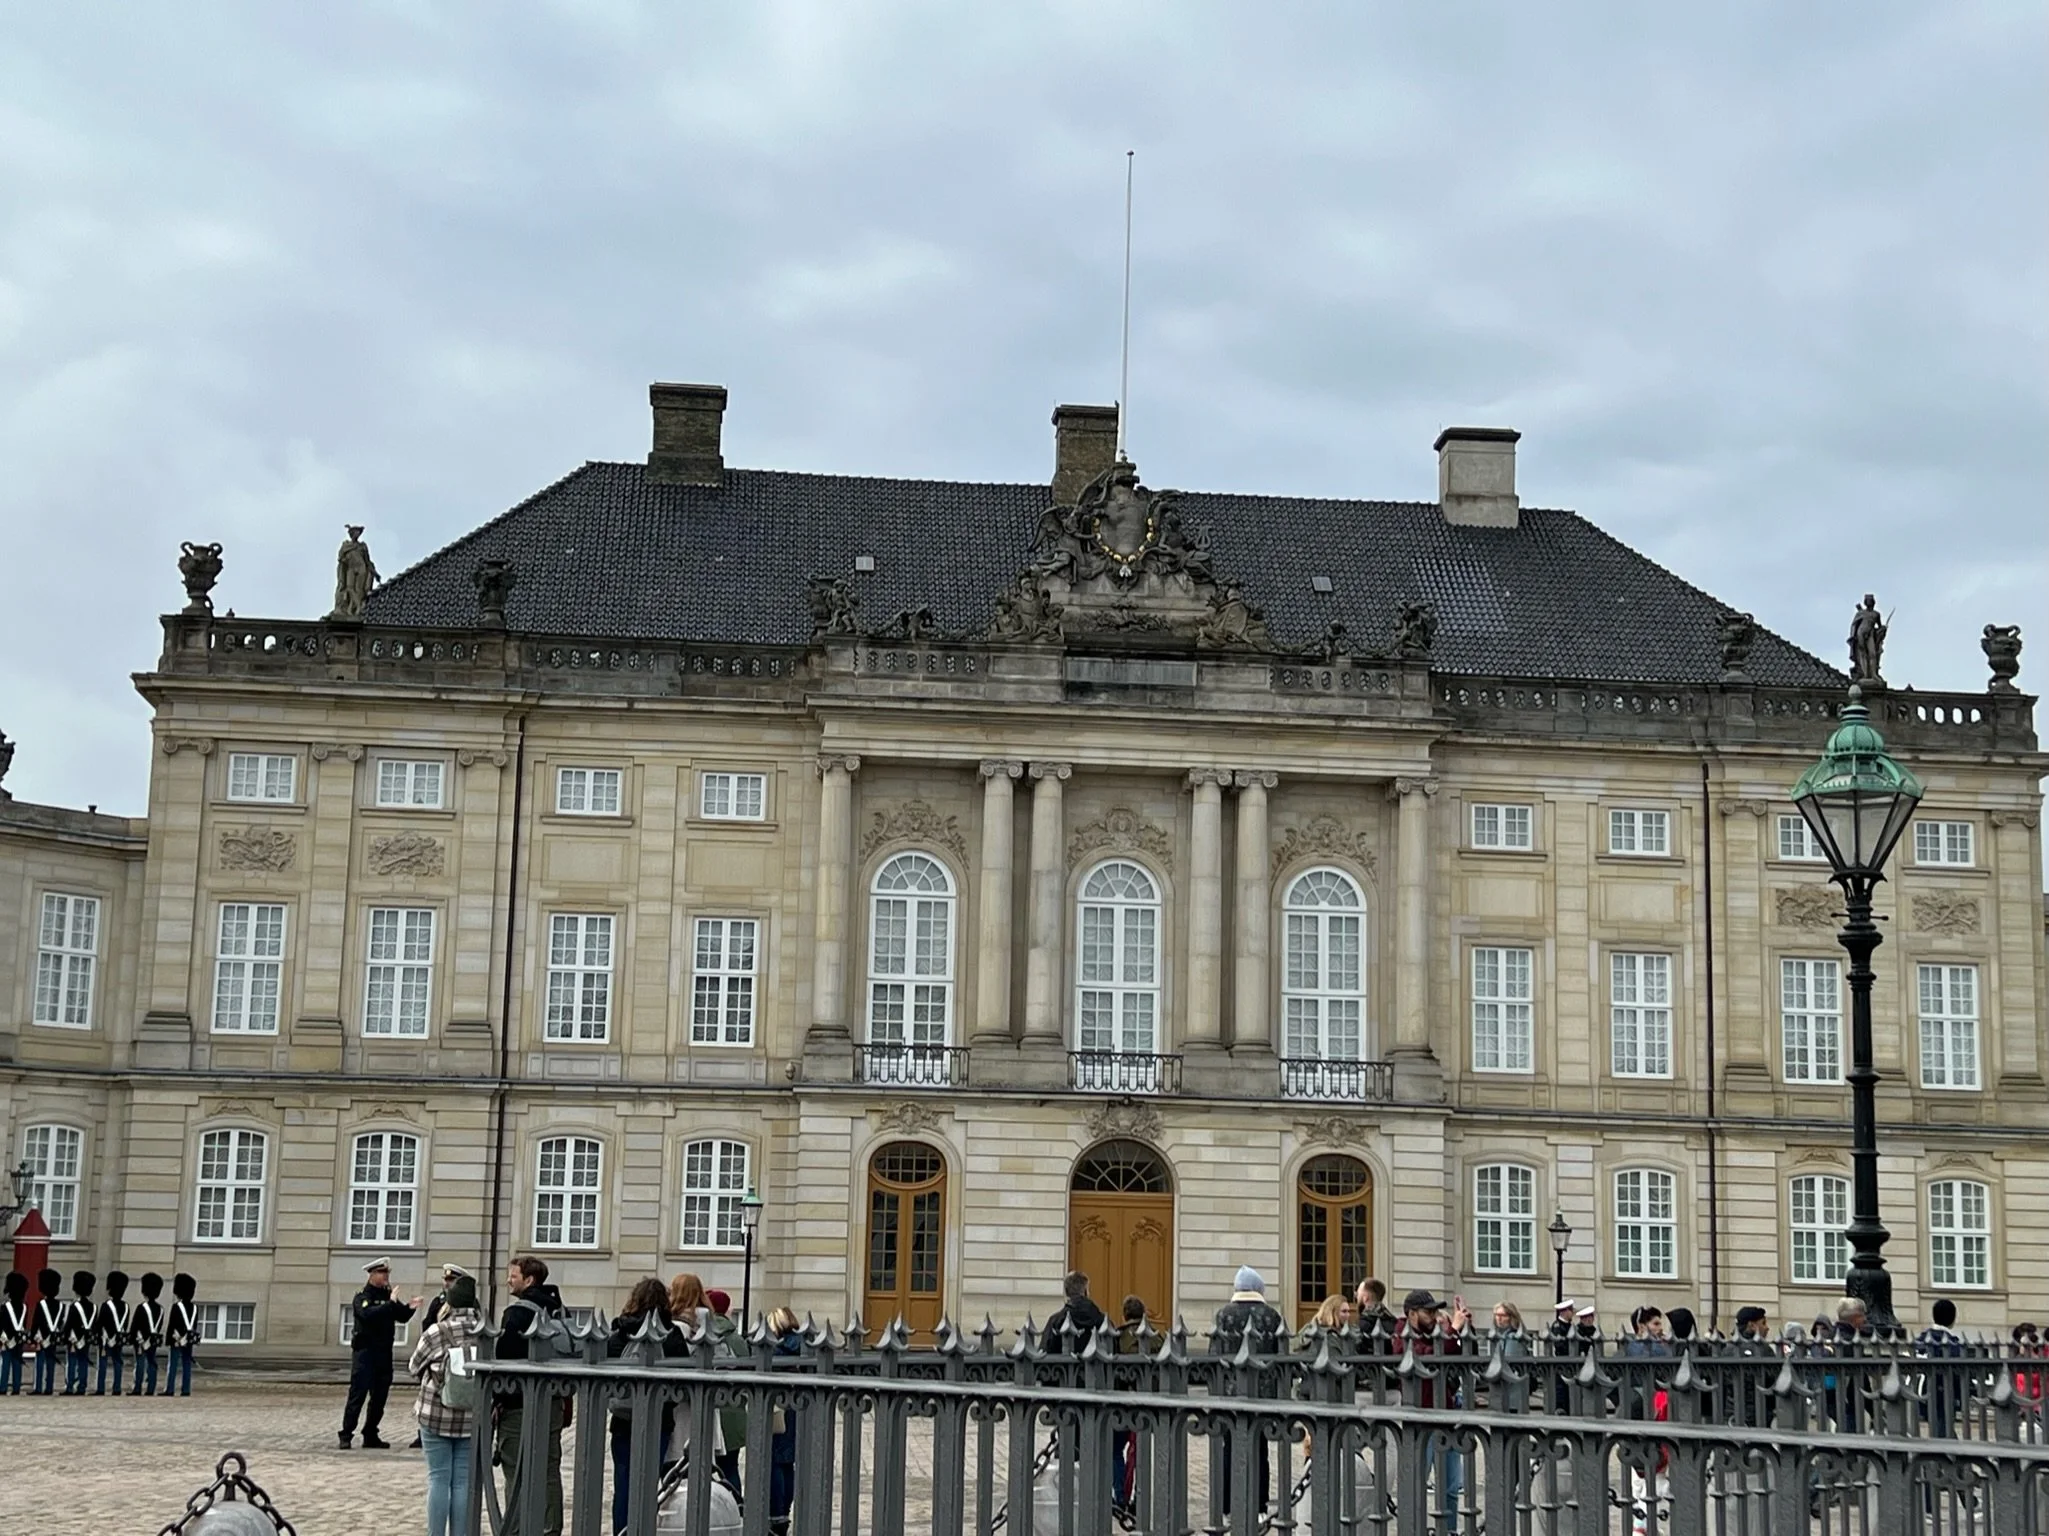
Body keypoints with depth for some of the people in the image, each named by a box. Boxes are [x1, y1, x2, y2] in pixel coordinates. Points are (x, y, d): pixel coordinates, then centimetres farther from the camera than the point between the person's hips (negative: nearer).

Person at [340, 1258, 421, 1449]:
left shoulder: (387, 1295, 13)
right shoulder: (362, 1297, -7)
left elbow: (401, 1317, 11)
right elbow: (368, 1313, -27)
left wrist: (409, 1307, -8)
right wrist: (390, 1304, -32)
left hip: (384, 1352, 7)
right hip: (365, 1352, -7)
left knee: (379, 1397, 9)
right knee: (358, 1394, -8)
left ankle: (370, 1436, 17)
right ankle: (346, 1435, -4)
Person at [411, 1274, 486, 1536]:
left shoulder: (437, 1332, -11)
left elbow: (414, 1366, 2)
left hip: (436, 1415, -2)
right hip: (472, 1417, 2)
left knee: (439, 1479, 5)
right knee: (464, 1481, 7)